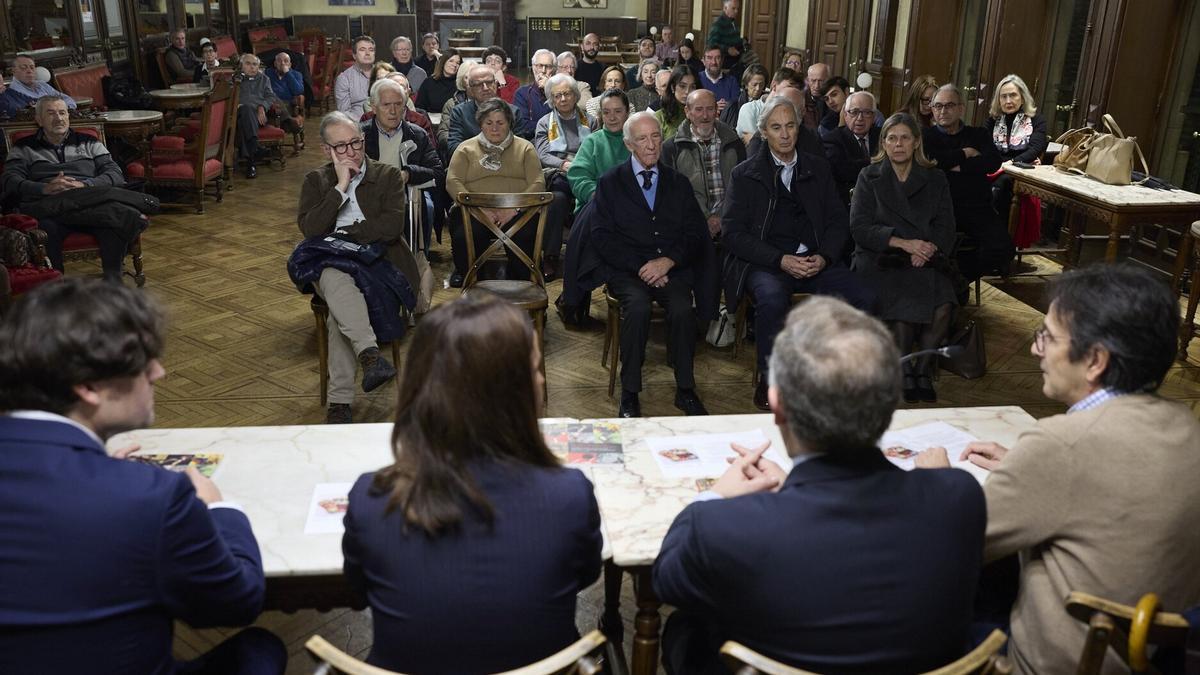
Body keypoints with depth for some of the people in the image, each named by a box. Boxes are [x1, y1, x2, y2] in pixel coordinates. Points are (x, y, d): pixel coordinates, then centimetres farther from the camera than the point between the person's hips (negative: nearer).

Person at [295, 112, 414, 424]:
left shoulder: (388, 176, 12)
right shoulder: (316, 181, 17)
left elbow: (392, 227, -5)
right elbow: (310, 229, -2)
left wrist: (342, 234, -3)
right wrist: (341, 186, -4)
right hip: (329, 266, 1)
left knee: (340, 309, -32)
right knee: (336, 280, -38)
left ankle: (340, 399, -33)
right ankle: (371, 354, -52)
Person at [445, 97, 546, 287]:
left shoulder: (525, 148, 17)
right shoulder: (466, 149, 17)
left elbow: (537, 183, 4)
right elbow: (453, 182, 3)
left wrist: (514, 209, -14)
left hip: (516, 211, 0)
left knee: (524, 236, -33)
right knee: (463, 236, -32)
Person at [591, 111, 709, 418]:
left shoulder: (679, 183, 16)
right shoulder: (610, 182, 9)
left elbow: (697, 234, 9)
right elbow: (602, 237, -1)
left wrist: (668, 261, -10)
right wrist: (641, 266, -12)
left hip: (672, 268, 2)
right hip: (626, 270, -2)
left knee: (683, 309, -28)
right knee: (638, 307, -32)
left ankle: (685, 390, -12)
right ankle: (629, 395, -19)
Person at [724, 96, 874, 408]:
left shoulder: (818, 168, 17)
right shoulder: (744, 175, 7)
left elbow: (838, 221, 14)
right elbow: (733, 234, -2)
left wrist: (824, 257, -8)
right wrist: (780, 260, -14)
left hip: (816, 261, 3)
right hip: (765, 263, -3)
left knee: (863, 297, -23)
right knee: (773, 299, -36)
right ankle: (768, 380, -17)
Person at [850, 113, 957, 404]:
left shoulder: (935, 178, 16)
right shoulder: (869, 177, 9)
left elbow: (946, 228, 8)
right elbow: (859, 228, -3)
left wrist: (926, 249, -14)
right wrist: (902, 242, -16)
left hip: (924, 261, 2)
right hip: (880, 260, -2)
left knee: (943, 306, -28)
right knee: (903, 306, -31)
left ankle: (922, 369, -8)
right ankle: (904, 373, -9)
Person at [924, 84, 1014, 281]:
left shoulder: (978, 134, 19)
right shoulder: (927, 136, 12)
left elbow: (994, 162, 2)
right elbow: (927, 161, -10)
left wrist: (957, 166, -5)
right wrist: (965, 153, 0)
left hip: (977, 205, 3)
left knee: (1001, 248, -22)